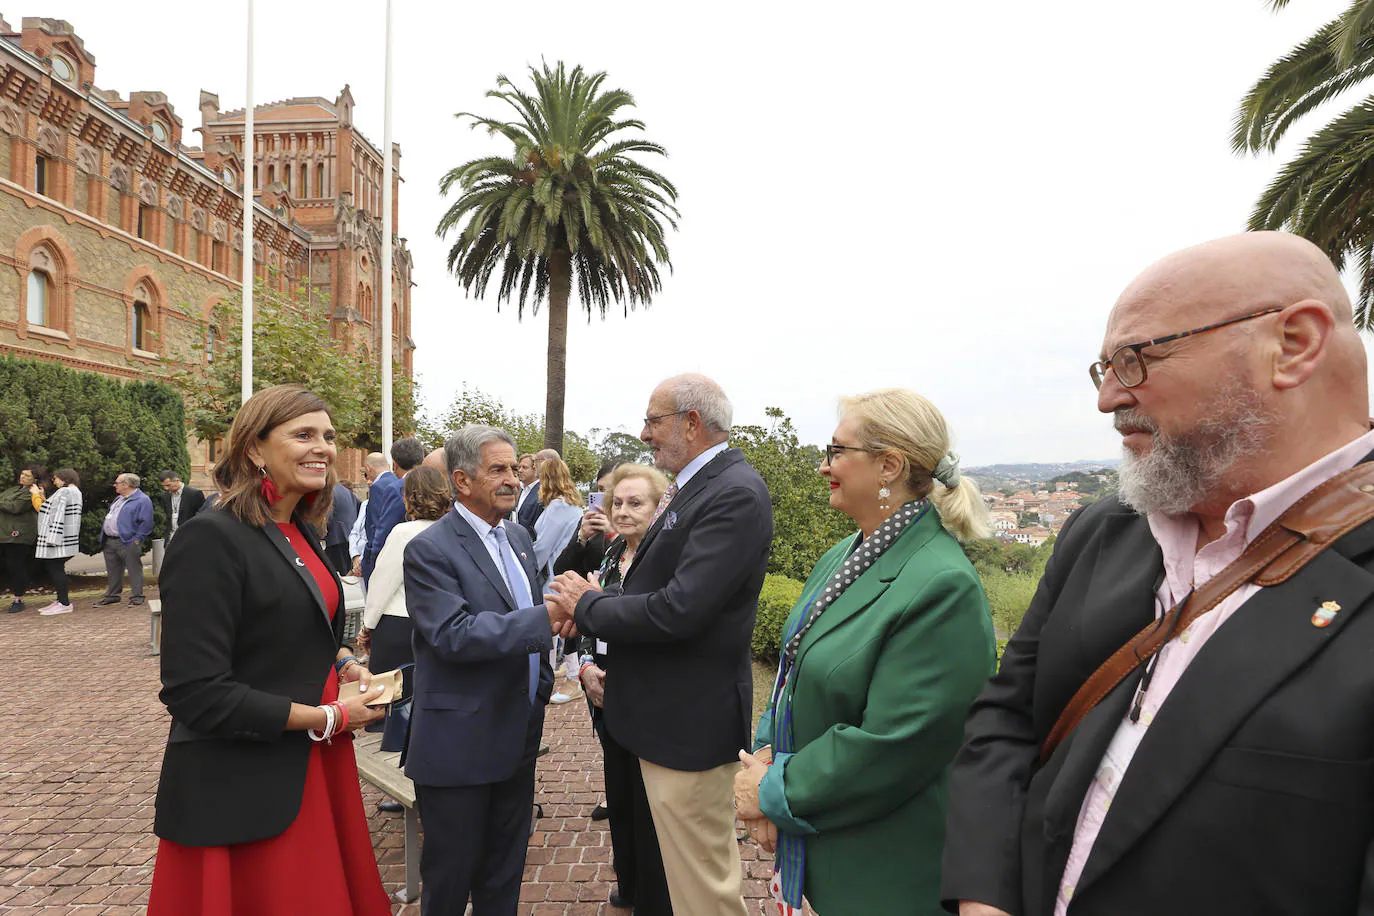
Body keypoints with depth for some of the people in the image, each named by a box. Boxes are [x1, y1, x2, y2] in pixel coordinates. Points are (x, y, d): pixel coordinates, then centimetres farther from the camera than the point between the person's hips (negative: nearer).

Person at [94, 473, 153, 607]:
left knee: (134, 570, -3)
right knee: (113, 571, 16)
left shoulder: (142, 500, -9)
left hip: (128, 542, -9)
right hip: (109, 542, 9)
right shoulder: (119, 498, 21)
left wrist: (136, 540, -18)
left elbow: (146, 523, -15)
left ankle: (136, 597, 2)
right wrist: (103, 537, 17)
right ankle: (112, 595, 26)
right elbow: (109, 517, 26)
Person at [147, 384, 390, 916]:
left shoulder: (301, 533, 7)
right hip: (241, 791, -8)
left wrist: (341, 665, 2)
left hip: (317, 772, 8)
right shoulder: (211, 539, -18)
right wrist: (328, 718, -18)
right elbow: (196, 693, -23)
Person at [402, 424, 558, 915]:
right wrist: (545, 619, -32)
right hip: (459, 744, -7)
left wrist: (542, 684, 8)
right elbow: (454, 635, -26)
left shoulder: (518, 536, 9)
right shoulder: (428, 550, -16)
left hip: (518, 737, 7)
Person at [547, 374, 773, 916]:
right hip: (678, 711, 10)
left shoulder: (734, 494, -22)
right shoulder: (698, 485, 9)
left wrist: (587, 606, -14)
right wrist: (593, 603, -6)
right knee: (704, 865, 25)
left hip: (689, 722, -10)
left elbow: (679, 610, -28)